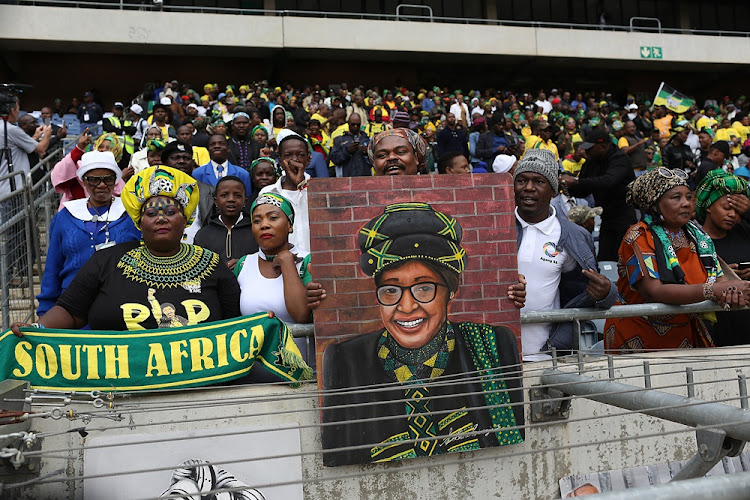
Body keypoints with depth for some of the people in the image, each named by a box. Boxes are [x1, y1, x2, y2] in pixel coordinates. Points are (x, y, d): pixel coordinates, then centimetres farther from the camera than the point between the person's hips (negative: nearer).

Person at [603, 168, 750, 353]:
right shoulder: (638, 237, -12)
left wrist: (731, 292, -21)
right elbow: (653, 292, -23)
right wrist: (712, 290, -29)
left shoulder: (698, 235, 8)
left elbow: (719, 279, 3)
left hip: (686, 337, 5)